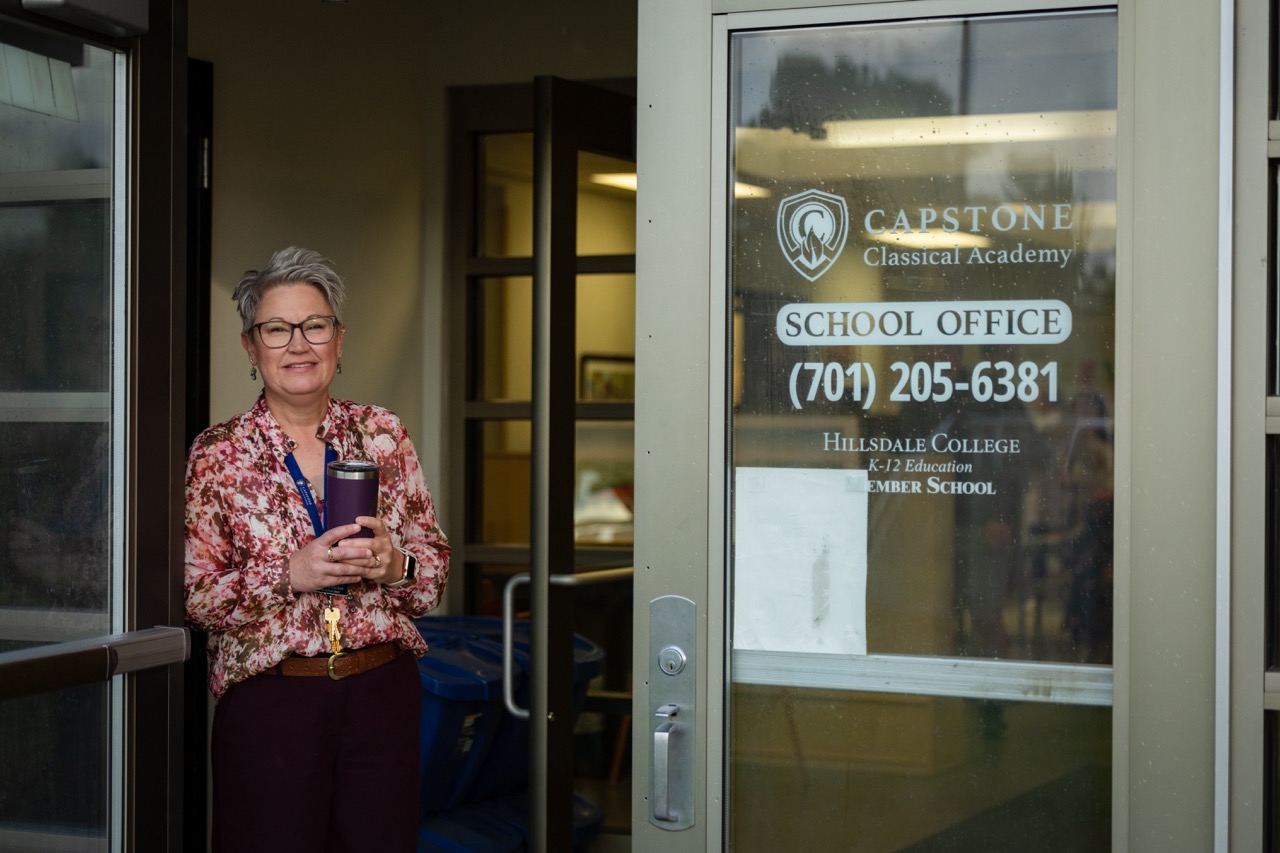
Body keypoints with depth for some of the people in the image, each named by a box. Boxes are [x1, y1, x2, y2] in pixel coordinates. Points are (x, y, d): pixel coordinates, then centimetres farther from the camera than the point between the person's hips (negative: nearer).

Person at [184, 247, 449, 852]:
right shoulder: (216, 455, -1)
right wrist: (291, 575, -18)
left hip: (383, 689, 3)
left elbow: (436, 568, 8)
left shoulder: (383, 435, 7)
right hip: (269, 697, -2)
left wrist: (394, 565, -14)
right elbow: (193, 598, -5)